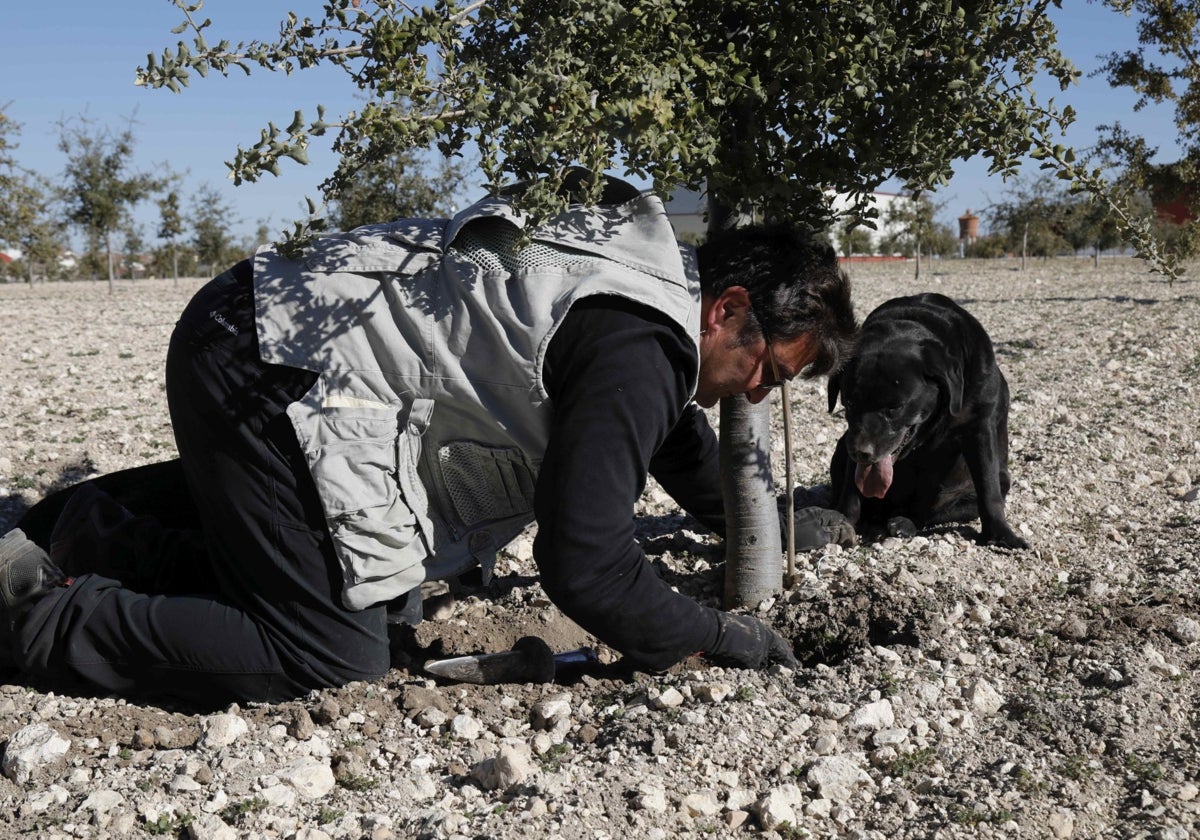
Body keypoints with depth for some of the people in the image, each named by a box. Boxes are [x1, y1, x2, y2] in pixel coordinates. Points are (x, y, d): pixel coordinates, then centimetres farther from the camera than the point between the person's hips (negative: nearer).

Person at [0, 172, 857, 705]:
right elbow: (583, 567, -23)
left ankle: (106, 537, 23)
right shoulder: (634, 347, -21)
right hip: (263, 373, -10)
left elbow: (673, 427, 30)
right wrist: (711, 636, -7)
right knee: (334, 656, -9)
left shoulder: (651, 265, 11)